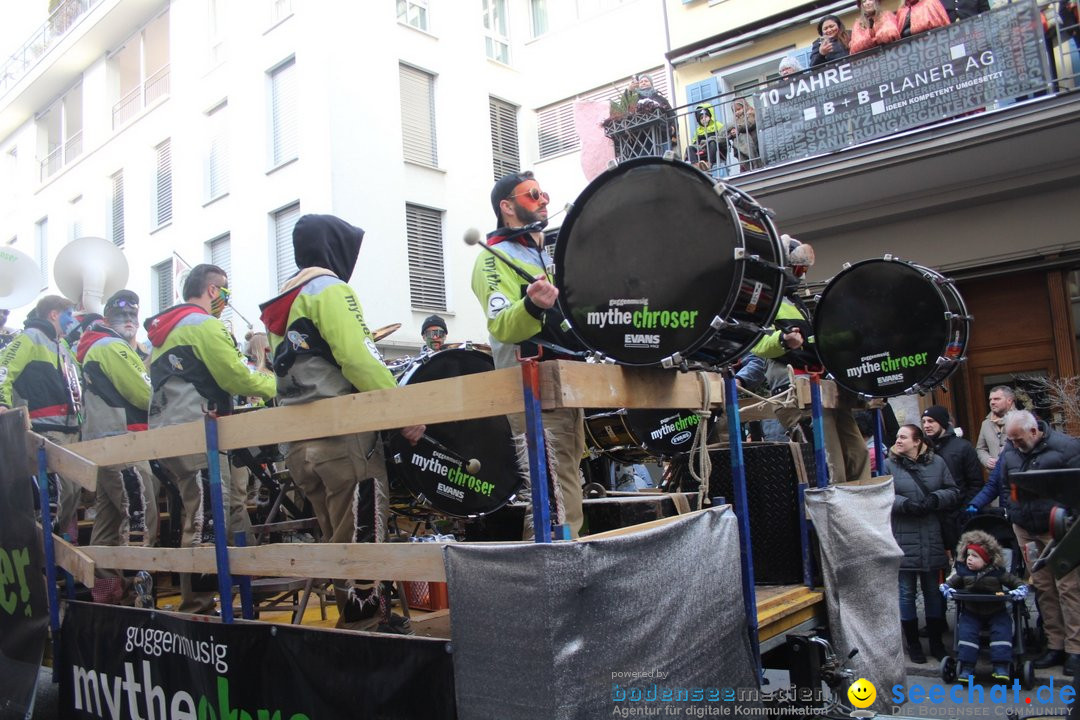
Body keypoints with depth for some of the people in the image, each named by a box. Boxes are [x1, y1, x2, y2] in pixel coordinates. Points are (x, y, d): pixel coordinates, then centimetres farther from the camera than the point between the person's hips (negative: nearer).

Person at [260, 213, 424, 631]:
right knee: (362, 535, -3)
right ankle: (365, 622, 0)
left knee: (338, 538, 15)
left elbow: (291, 370, 19)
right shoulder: (330, 289, -5)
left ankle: (352, 615, 22)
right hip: (342, 433, -9)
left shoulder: (281, 305, 22)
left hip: (298, 442, 9)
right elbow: (357, 358, -18)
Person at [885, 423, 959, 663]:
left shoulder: (937, 463, 5)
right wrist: (905, 504, -22)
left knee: (933, 590, 13)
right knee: (906, 592, 5)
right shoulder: (888, 465, -1)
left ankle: (936, 642, 28)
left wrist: (935, 499, -13)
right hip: (902, 539, -2)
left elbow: (952, 492, 6)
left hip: (932, 539, 2)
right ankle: (913, 644, 19)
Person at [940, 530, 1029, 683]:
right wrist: (947, 589, -19)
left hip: (996, 612, -1)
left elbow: (1020, 584, -3)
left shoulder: (998, 572, -8)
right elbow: (947, 583, 4)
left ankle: (1001, 667, -18)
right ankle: (966, 667, -17)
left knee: (1002, 631, -22)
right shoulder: (963, 572, -4)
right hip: (971, 613, 1)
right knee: (966, 631, -19)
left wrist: (1018, 593, -24)